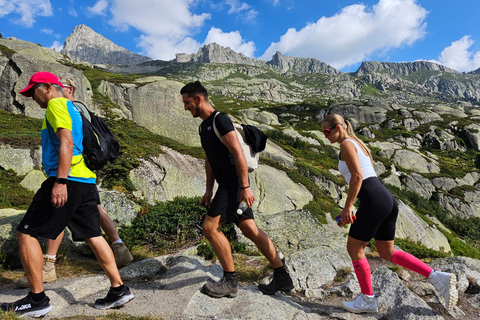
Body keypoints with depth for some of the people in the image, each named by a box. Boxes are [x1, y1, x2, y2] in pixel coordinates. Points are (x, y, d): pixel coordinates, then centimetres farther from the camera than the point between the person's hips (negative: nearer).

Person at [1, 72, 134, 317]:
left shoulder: (56, 104, -2)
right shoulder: (71, 108, 27)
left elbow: (66, 143, -18)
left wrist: (60, 181, -26)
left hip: (68, 180, -9)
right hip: (85, 180, 9)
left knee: (26, 233, 1)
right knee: (92, 236, 9)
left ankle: (37, 300, 6)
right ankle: (118, 289, 11)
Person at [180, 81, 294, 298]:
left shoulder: (220, 120, -11)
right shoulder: (204, 126, 18)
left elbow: (238, 153, -19)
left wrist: (245, 187, -22)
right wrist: (209, 190, 20)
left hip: (234, 182, -9)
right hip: (226, 184, 9)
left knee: (210, 227, -10)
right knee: (250, 230, 9)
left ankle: (230, 281, 4)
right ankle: (282, 277, 16)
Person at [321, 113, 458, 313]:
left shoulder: (346, 144, -5)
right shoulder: (358, 144, 23)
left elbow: (357, 176, -17)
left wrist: (347, 206, -15)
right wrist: (352, 206, 26)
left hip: (374, 202, -10)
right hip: (387, 199, 10)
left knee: (354, 249, 7)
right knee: (387, 253, 20)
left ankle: (367, 300, 20)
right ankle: (438, 278, 14)